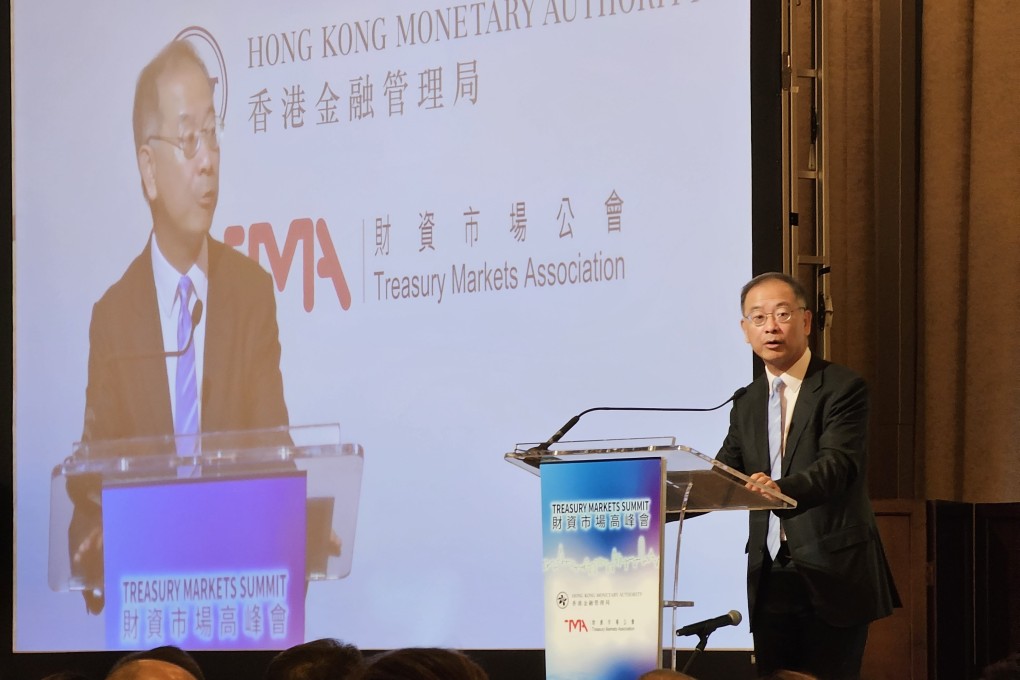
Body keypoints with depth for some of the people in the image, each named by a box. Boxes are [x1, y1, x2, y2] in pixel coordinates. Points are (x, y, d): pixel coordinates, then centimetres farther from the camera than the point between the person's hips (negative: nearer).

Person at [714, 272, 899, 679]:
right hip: (769, 579, 6)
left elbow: (837, 465, -20)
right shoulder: (747, 404, 15)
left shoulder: (843, 389, -5)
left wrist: (781, 489, -40)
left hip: (831, 574, -6)